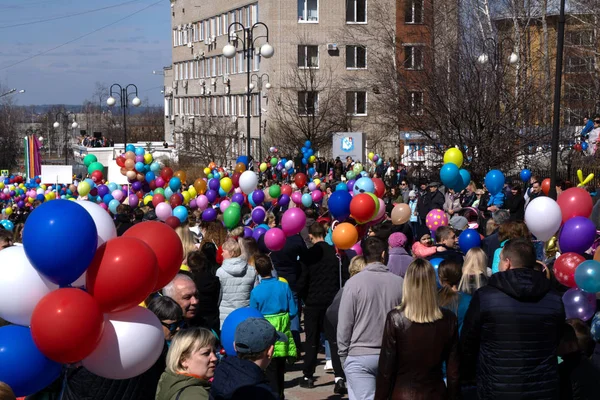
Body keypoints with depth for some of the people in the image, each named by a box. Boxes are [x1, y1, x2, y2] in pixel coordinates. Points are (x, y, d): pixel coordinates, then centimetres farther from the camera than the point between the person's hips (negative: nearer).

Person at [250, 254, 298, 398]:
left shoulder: (255, 292, -14)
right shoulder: (284, 286, -9)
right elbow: (293, 311, -5)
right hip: (282, 332, 3)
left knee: (270, 370, 8)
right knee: (280, 369, 18)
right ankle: (280, 394, 29)